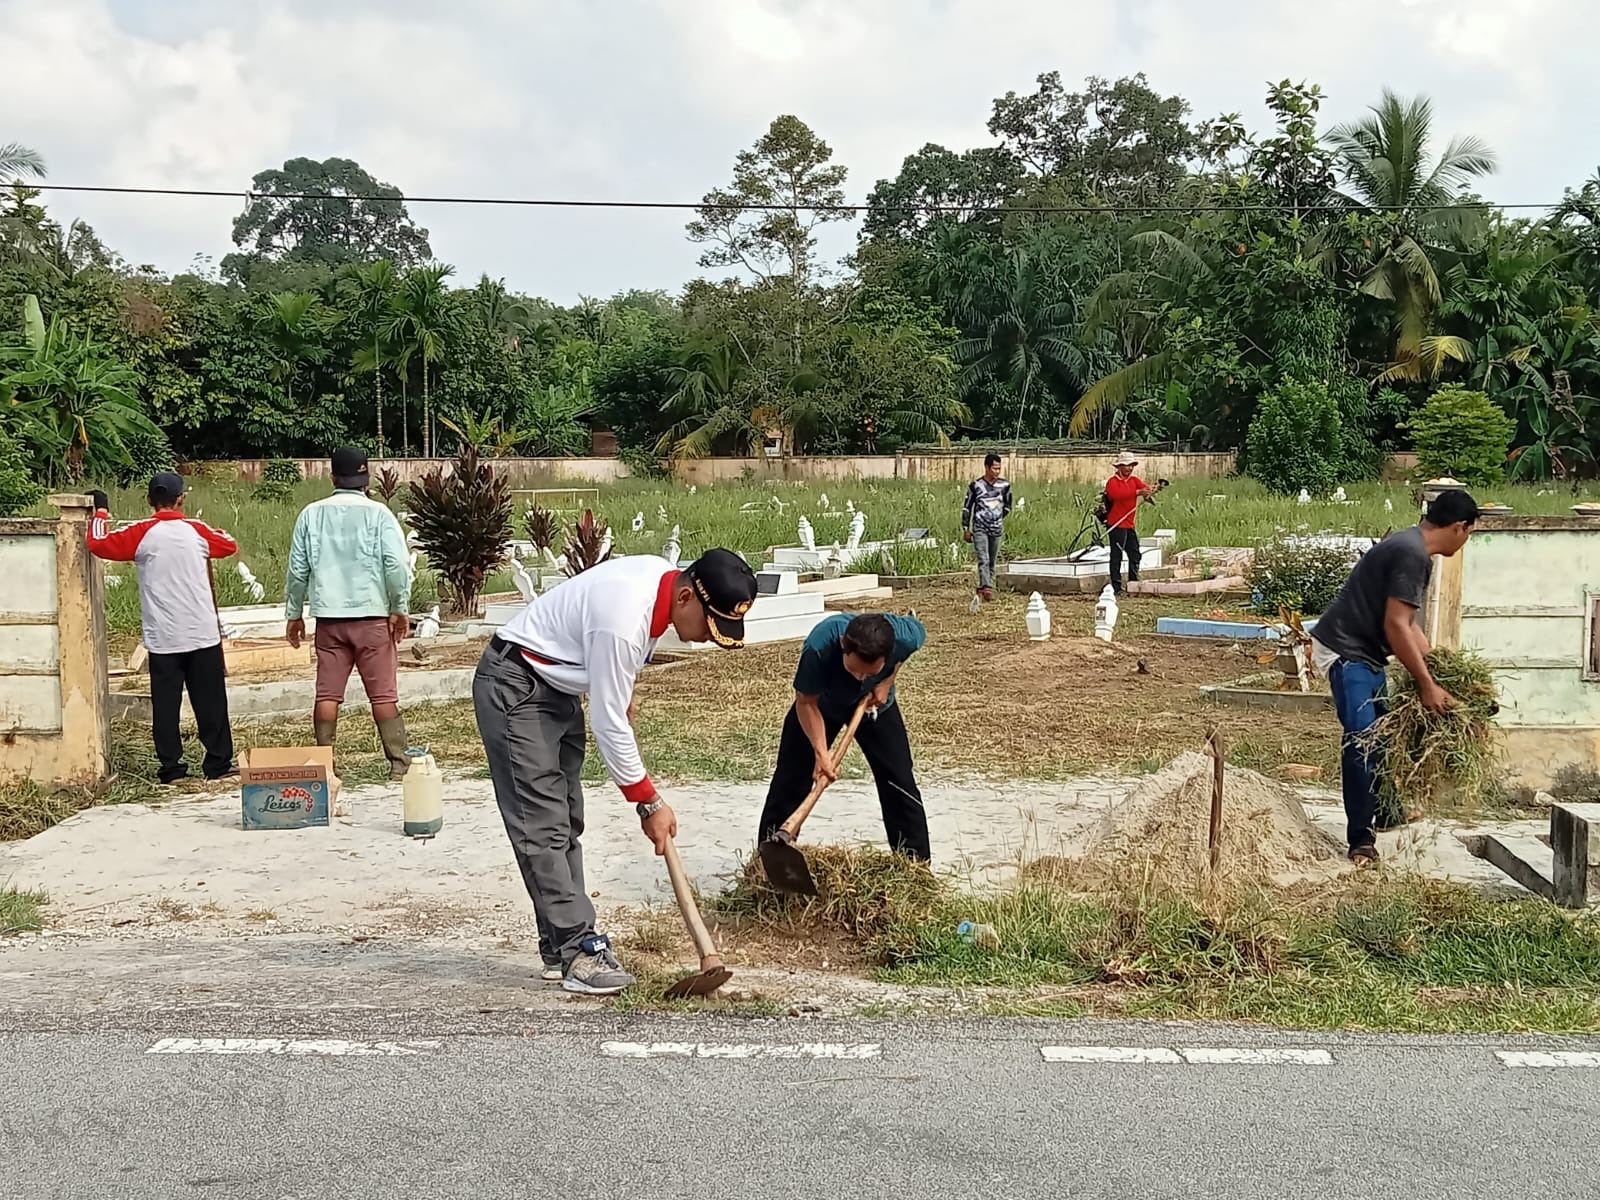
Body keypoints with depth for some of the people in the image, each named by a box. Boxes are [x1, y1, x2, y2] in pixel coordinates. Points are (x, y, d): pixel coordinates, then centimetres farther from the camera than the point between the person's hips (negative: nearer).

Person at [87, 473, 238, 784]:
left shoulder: (142, 533, -6)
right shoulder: (197, 530, 1)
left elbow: (99, 544, -8)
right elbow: (230, 545, 15)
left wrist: (101, 512, 8)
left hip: (163, 638, -1)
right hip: (203, 634, 1)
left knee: (166, 704, 5)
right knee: (210, 701, 8)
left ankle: (171, 768, 5)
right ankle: (219, 764, 12)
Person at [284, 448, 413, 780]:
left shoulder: (312, 514, 5)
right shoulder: (378, 513, -4)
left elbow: (297, 569, 8)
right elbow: (397, 565, -11)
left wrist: (294, 614, 17)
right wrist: (400, 609, -1)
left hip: (329, 618, 2)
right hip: (372, 615, -2)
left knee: (327, 695, 6)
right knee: (384, 695, 1)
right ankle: (399, 765, 2)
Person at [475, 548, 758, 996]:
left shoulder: (662, 574, -7)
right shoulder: (624, 619, -34)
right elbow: (609, 725, -26)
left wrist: (622, 695, 21)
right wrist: (650, 804, -17)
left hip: (559, 687, 10)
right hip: (514, 688, -10)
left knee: (567, 822, 8)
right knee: (542, 826, -12)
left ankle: (562, 947, 11)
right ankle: (577, 950, -11)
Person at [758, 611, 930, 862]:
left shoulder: (906, 636, -38)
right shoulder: (819, 646, -44)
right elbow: (806, 702, -27)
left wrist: (888, 681, -15)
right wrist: (820, 751, -36)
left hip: (875, 704, 1)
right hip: (821, 704, -1)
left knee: (901, 785, -2)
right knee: (789, 785, -1)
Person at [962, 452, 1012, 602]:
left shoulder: (1004, 486, 4)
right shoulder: (975, 485, -4)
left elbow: (1007, 507, 19)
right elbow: (966, 507, 3)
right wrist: (966, 528, 2)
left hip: (996, 529, 4)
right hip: (979, 529, -4)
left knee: (992, 562, 8)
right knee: (984, 560, -17)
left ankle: (982, 588, 19)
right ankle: (987, 588, -30)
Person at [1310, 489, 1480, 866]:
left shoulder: (1410, 546, 12)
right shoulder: (1413, 555, -21)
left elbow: (1408, 623, 19)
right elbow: (1396, 626, -25)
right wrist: (1427, 685, -19)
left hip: (1363, 652, 11)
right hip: (1346, 651, -11)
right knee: (1361, 742, -12)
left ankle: (1386, 811, 38)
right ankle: (1362, 840, -9)